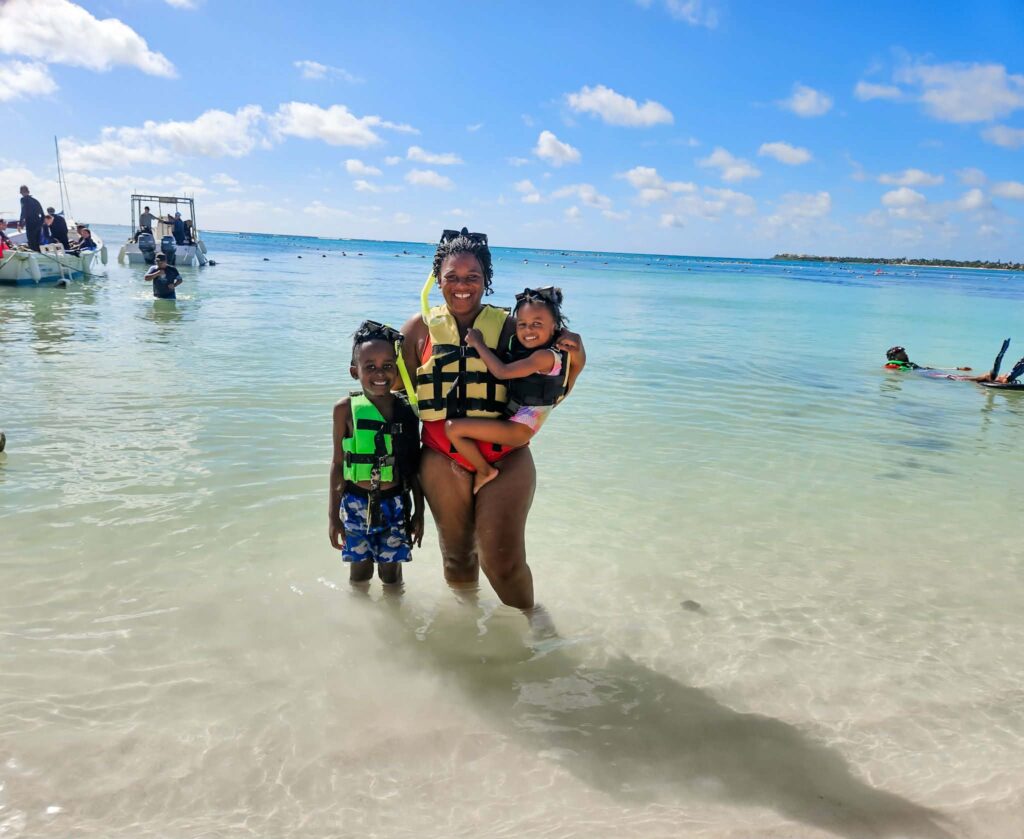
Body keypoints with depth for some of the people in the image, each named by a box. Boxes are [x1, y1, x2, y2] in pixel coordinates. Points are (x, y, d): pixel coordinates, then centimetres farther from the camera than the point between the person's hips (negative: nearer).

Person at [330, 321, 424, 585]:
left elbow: (413, 467, 6)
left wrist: (419, 512, 8)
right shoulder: (346, 408, -7)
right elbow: (338, 463, -1)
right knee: (359, 573, 12)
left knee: (391, 573, 12)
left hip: (395, 503, 1)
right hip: (357, 504, -1)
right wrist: (333, 515, 0)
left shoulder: (406, 409, -3)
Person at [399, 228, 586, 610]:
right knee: (457, 558, 18)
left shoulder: (507, 327, -3)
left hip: (504, 459, -2)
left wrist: (575, 363, -15)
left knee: (502, 561, -2)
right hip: (443, 461, 2)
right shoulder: (420, 328, 0)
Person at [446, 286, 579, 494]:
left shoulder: (545, 356, -21)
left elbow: (502, 372, -26)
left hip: (517, 429, -11)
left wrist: (478, 343, -16)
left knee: (453, 428, -20)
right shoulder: (525, 348, 8)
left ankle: (485, 471, -2)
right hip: (509, 419, 11)